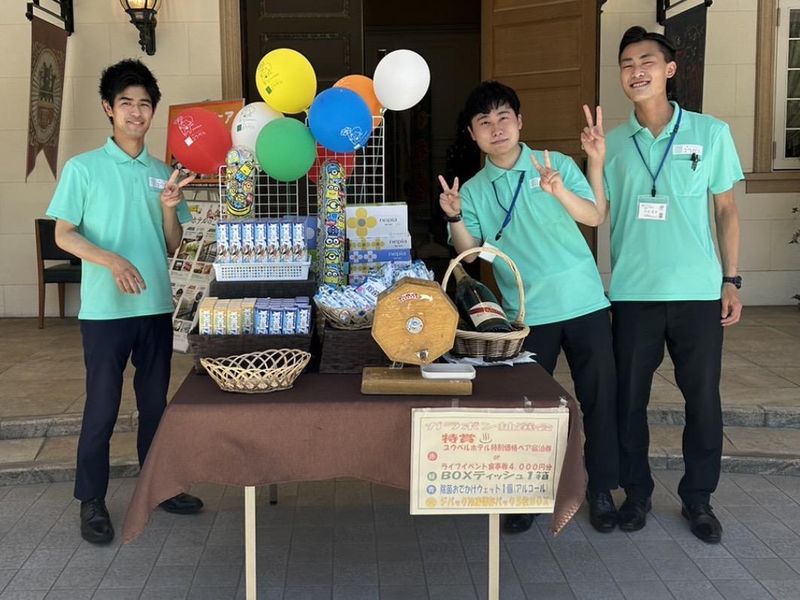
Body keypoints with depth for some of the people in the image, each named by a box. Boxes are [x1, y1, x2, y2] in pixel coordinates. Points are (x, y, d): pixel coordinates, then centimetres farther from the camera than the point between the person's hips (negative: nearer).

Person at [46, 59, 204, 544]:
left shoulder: (163, 173, 10)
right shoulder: (83, 168, -2)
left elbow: (172, 246, 11)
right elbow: (64, 234, -5)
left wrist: (170, 208, -8)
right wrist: (112, 260, -20)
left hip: (156, 305, 4)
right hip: (105, 308, -4)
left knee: (156, 401, 13)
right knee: (103, 406, 2)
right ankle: (92, 501, 15)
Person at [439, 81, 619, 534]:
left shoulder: (557, 164, 0)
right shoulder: (473, 190, 5)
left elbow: (595, 217, -8)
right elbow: (471, 254, 0)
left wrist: (559, 190, -25)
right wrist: (455, 218, -17)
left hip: (585, 301, -1)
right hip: (528, 313, 1)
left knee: (599, 396, 5)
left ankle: (602, 488, 20)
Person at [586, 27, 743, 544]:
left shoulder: (711, 133, 1)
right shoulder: (612, 143, 5)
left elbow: (726, 210, 5)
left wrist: (732, 280, 1)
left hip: (698, 291, -1)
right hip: (633, 293, 1)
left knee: (703, 398, 6)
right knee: (629, 398, 8)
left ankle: (698, 498, 23)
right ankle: (637, 492, 25)